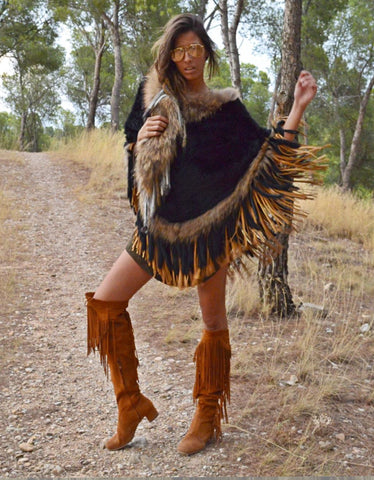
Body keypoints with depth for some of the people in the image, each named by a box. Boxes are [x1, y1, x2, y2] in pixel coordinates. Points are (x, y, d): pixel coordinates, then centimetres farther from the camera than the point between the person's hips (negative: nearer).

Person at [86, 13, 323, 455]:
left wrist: (299, 106, -8)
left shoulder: (226, 107, 3)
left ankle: (208, 418, 22)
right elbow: (132, 150, 16)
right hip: (158, 223, 3)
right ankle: (131, 404, 11)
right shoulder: (154, 96, 10)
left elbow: (270, 149, 2)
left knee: (213, 321, 4)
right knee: (104, 302, -3)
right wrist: (141, 136, -6)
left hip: (207, 224, -3)